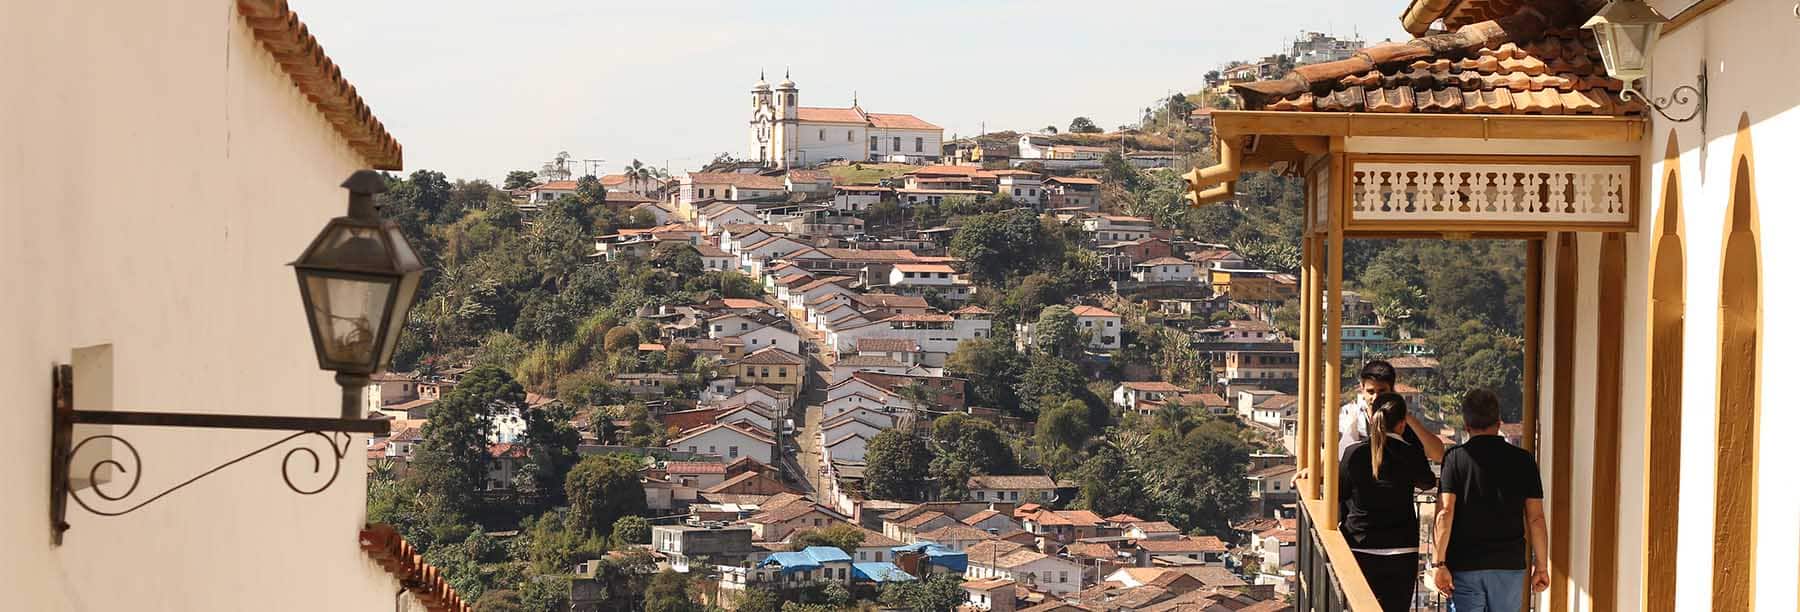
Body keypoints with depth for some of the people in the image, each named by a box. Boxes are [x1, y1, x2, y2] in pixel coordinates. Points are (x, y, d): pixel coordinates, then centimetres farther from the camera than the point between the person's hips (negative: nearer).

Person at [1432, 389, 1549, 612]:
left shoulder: (1455, 458, -3)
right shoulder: (1523, 460, 3)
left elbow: (1445, 513, -10)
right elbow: (1535, 519, 2)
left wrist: (1439, 563, -9)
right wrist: (1541, 566, 9)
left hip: (1465, 563, -2)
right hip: (1510, 564, 2)